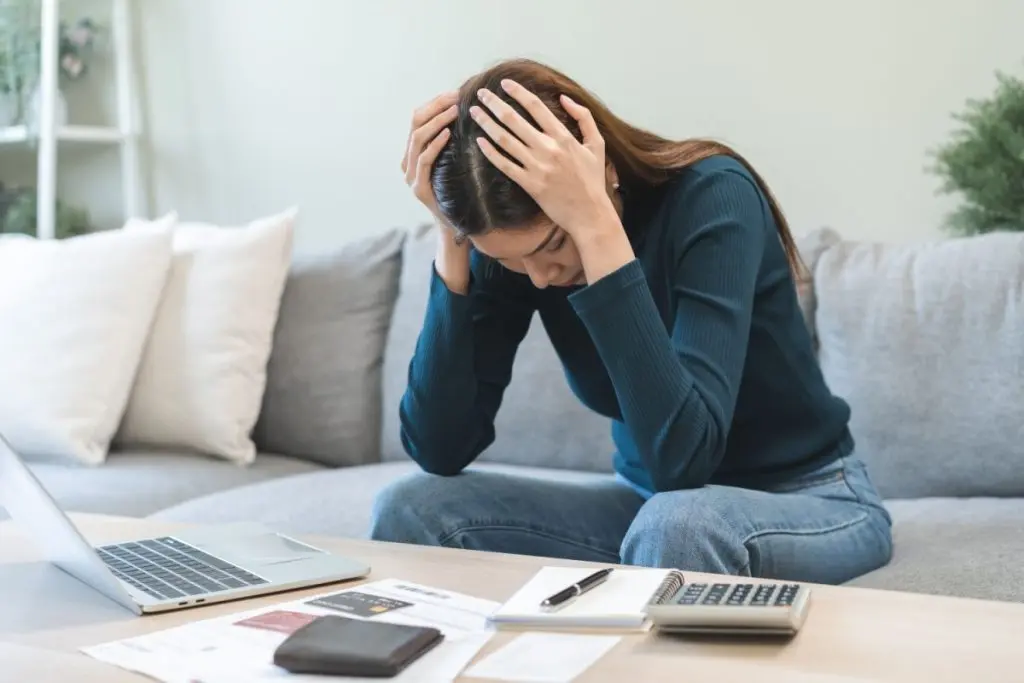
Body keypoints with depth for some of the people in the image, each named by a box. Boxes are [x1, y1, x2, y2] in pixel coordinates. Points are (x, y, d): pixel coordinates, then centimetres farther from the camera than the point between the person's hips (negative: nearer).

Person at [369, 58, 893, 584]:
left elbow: (681, 458, -35)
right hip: (648, 503, 4)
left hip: (807, 501, -4)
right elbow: (439, 449, -16)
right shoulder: (512, 242, -11)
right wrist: (452, 241, -24)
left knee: (676, 525, -37)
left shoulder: (710, 195, -25)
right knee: (413, 508, -16)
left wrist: (595, 227, -38)